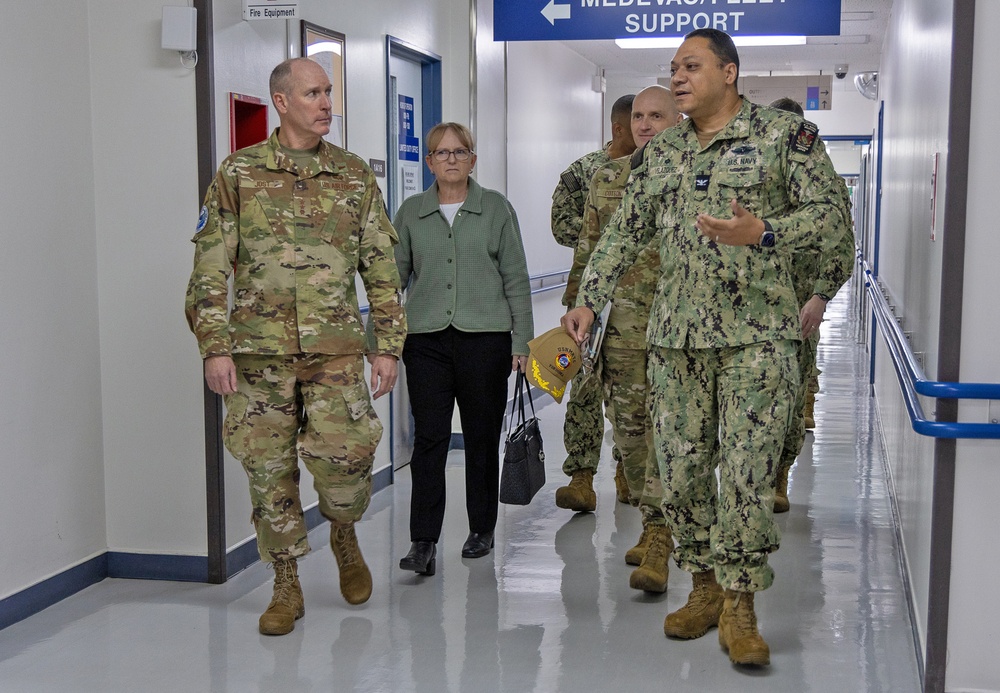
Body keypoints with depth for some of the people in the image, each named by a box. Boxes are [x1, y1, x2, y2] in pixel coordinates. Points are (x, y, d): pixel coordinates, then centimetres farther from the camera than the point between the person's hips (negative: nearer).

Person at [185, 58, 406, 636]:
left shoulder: (355, 176, 8)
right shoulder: (239, 175, 4)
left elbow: (382, 268, 9)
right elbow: (211, 269, 2)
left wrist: (389, 345, 3)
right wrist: (215, 347, -7)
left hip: (335, 349, 0)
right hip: (259, 350, 0)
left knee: (344, 458, -10)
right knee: (270, 469, 5)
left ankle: (344, 535, 24)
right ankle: (287, 587, 21)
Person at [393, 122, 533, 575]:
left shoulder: (496, 208, 5)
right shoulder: (411, 213, 9)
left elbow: (516, 279, 5)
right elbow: (394, 276, 11)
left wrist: (521, 340, 1)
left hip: (485, 337, 0)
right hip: (427, 339, 1)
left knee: (483, 436, 7)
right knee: (429, 437, -5)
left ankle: (482, 530, 22)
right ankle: (423, 543, -4)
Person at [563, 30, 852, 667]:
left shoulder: (784, 133, 1)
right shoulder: (662, 153, 15)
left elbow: (833, 213, -4)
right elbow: (625, 232, 18)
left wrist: (764, 233, -20)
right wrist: (589, 300, 9)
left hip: (756, 334, -5)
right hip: (675, 334, 5)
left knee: (747, 471, -6)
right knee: (682, 467, 7)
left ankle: (739, 606, 6)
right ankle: (705, 586, 23)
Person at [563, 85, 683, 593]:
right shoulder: (606, 178, 12)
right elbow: (588, 248, 17)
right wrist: (577, 306, 14)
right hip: (620, 324, 4)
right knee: (628, 427, 9)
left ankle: (658, 539, -7)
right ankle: (653, 522, 25)